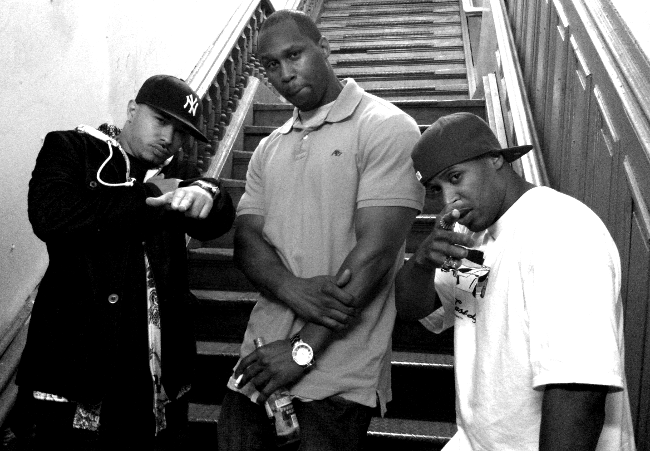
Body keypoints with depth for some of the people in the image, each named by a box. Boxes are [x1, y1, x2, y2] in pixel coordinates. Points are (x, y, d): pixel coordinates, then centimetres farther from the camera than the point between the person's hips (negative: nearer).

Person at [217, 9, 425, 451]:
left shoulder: (386, 128, -8)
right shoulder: (270, 149, 13)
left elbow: (374, 251, -15)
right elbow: (246, 239, 5)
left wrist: (303, 349, -15)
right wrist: (293, 290, -17)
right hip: (260, 361, 6)